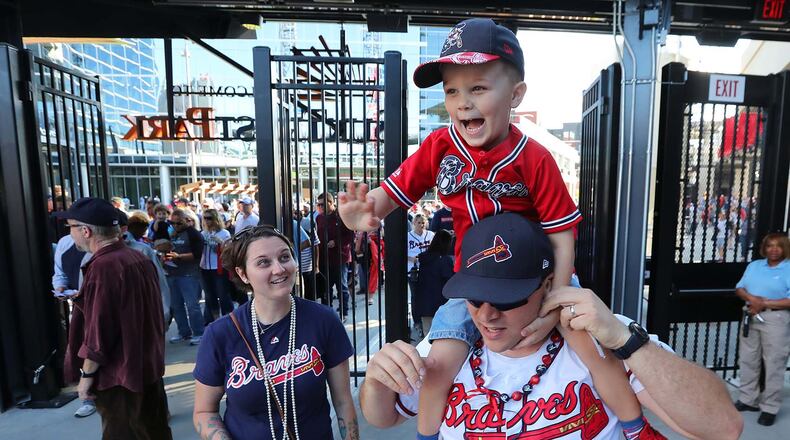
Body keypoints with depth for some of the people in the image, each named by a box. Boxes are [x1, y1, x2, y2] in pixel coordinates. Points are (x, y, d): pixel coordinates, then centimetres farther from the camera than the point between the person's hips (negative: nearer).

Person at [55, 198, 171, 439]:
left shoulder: (103, 266, -22)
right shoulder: (139, 258, 4)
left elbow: (98, 329, -21)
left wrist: (86, 374, -10)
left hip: (120, 373, -8)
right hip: (149, 365, 8)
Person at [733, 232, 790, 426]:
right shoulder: (754, 265, 11)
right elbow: (739, 288, 8)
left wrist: (764, 303, -16)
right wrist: (751, 298, -11)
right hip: (751, 317, 5)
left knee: (773, 365, 2)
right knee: (747, 360, 12)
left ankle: (770, 408, 14)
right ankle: (748, 400, 26)